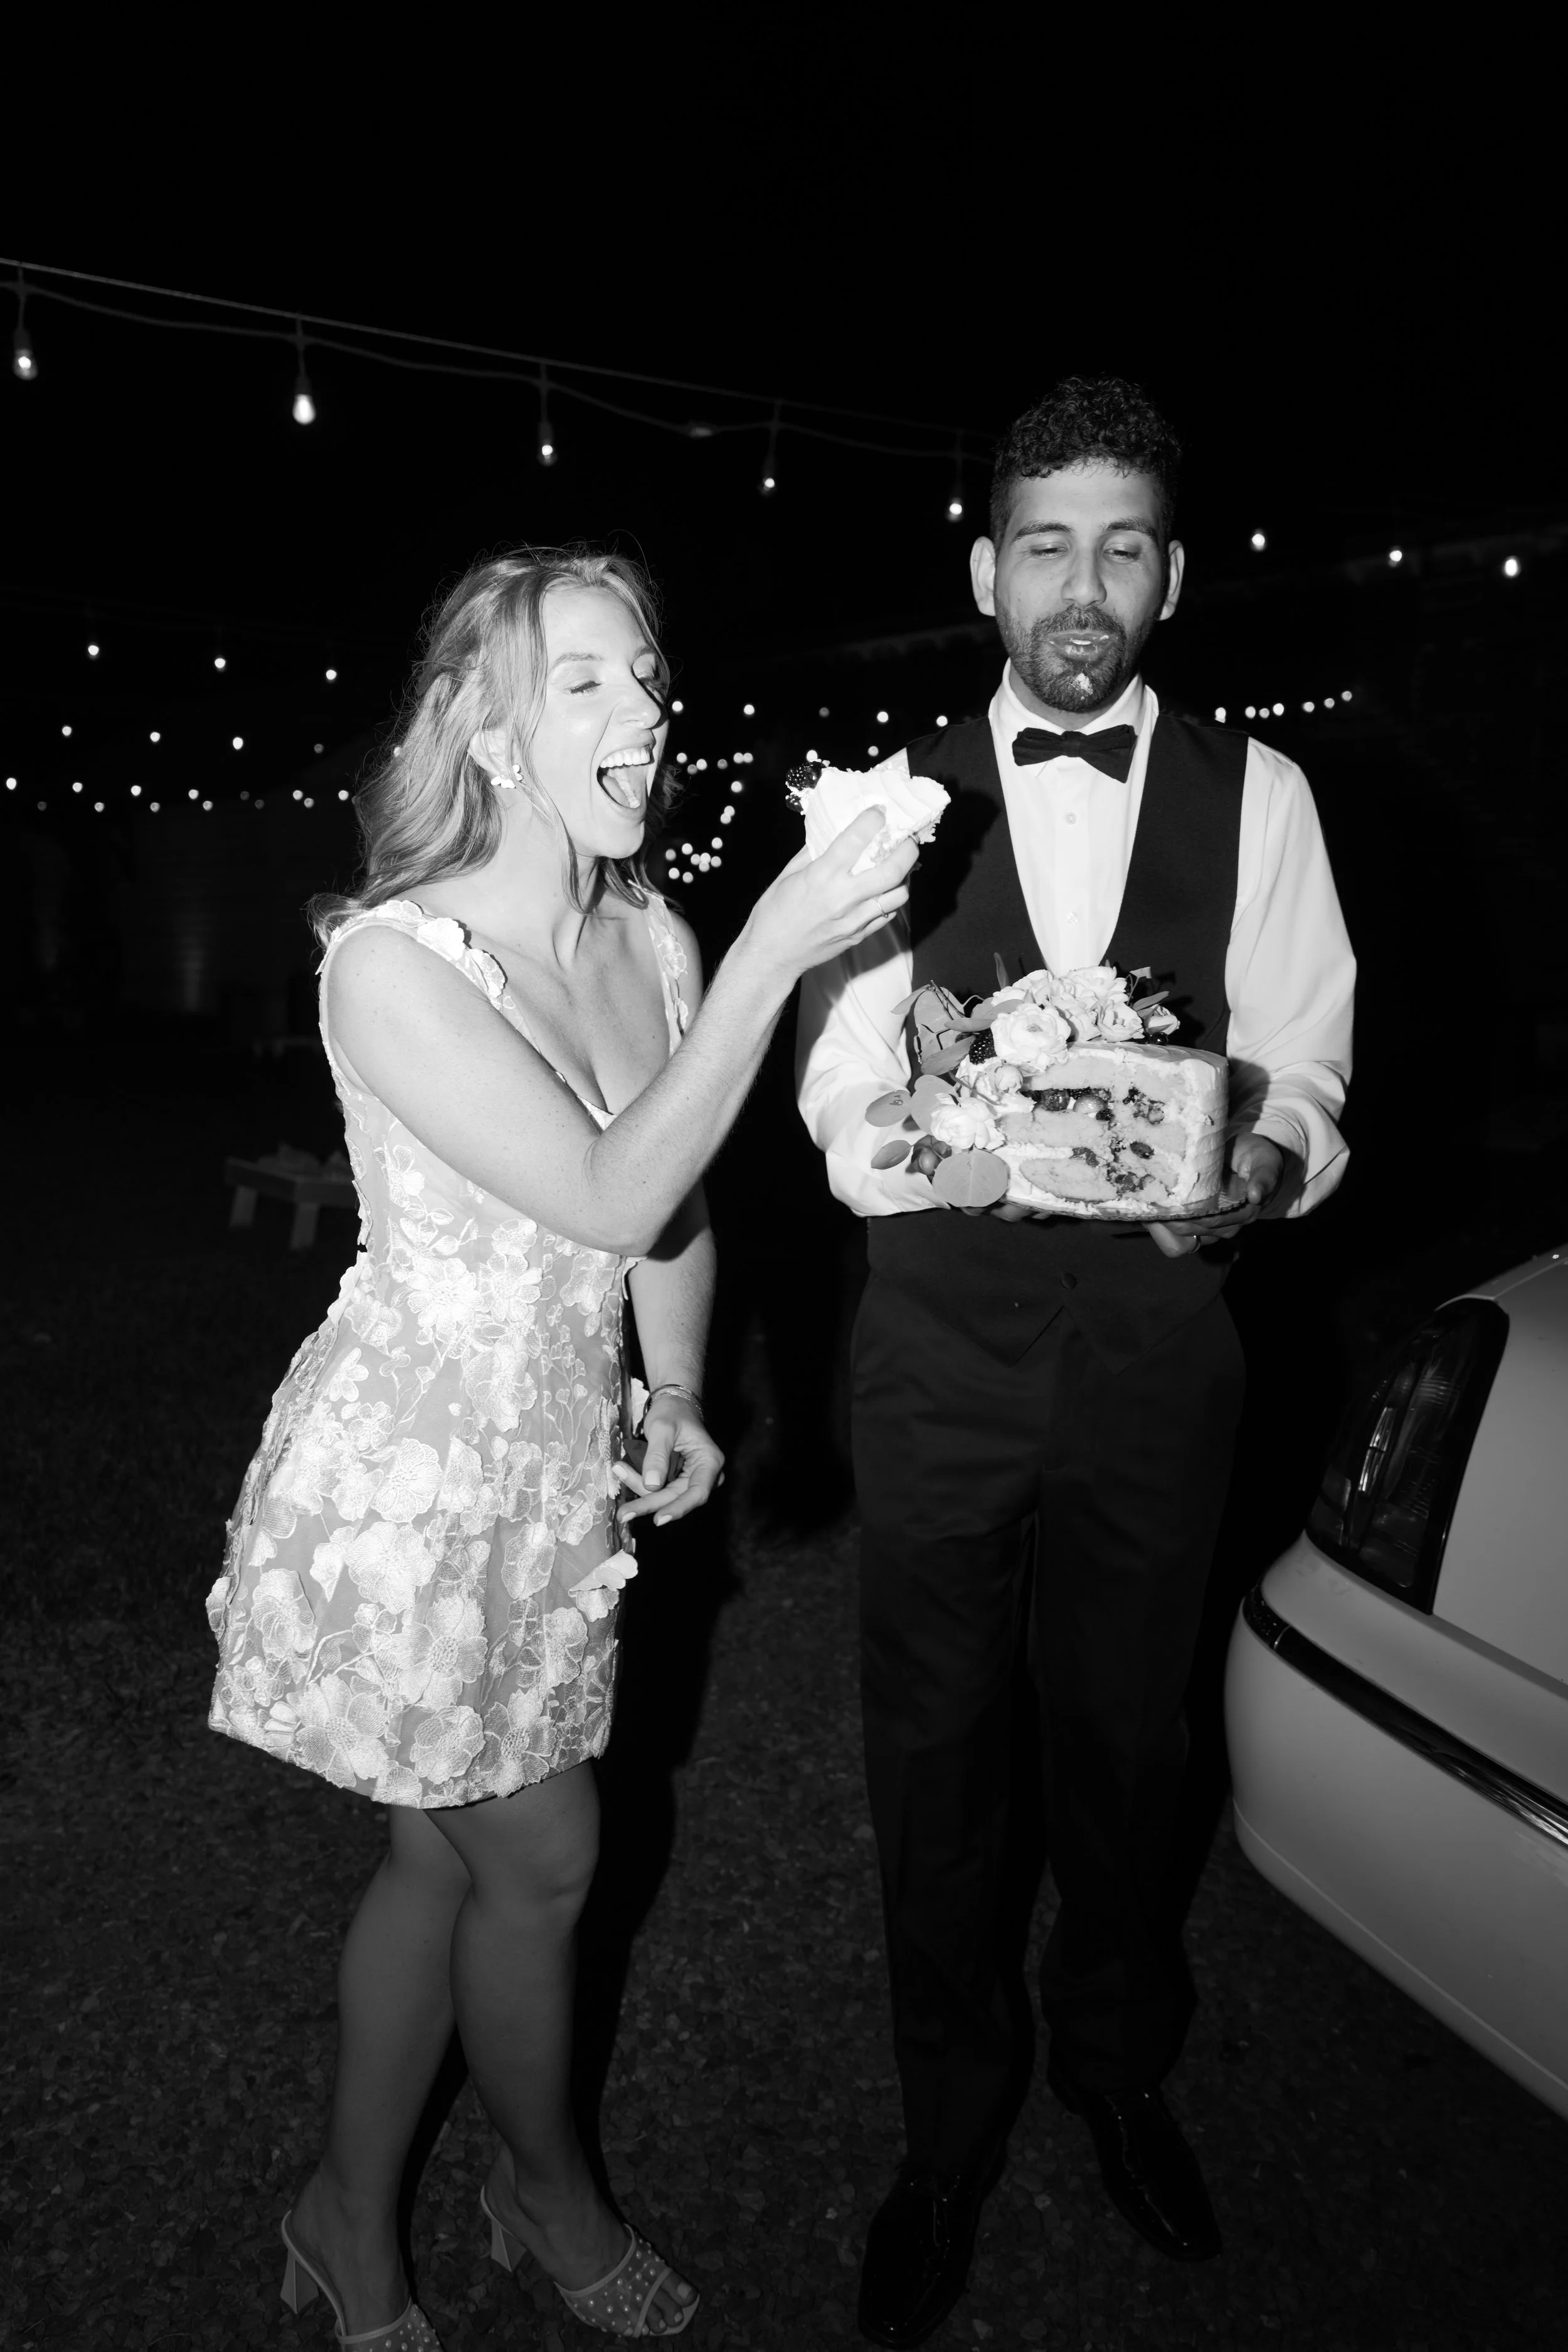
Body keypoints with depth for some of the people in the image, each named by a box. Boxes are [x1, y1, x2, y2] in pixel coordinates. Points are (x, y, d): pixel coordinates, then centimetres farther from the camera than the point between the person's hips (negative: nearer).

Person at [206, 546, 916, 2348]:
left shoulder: (653, 937, -1)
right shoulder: (390, 962, -22)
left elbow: (677, 1206, 11)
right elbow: (610, 1197, -30)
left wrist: (676, 1406, 8)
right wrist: (772, 953, -32)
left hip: (561, 1461, 6)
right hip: (410, 1465, -6)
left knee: (445, 1853, 18)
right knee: (542, 1858, 10)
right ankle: (548, 2191, 43)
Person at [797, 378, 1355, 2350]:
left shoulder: (1256, 794, 2)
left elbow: (1303, 1063, -1)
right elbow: (846, 1099, -3)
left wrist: (1266, 1159, -23)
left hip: (1156, 1341, 1)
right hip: (941, 1346, 0)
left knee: (1124, 1735, 19)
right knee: (932, 1747, 13)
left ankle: (1113, 2063, 49)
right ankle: (951, 2126, 40)